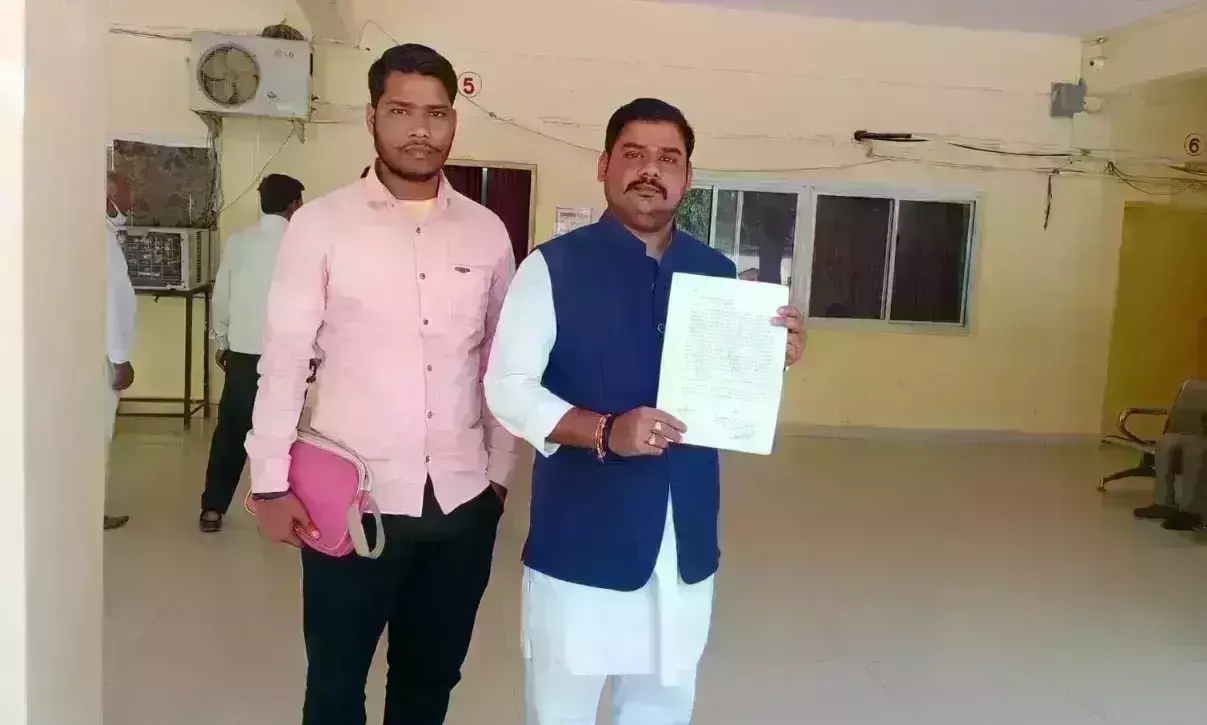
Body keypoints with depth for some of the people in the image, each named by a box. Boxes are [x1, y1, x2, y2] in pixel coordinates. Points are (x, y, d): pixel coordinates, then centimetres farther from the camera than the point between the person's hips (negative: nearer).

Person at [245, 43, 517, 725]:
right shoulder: (322, 224, -5)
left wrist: (501, 472, 10)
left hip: (462, 500, 3)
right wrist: (273, 482, -5)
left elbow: (501, 361, 8)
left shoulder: (488, 232, 3)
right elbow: (284, 359, -3)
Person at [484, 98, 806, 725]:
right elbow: (508, 387, -11)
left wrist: (775, 361, -8)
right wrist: (604, 432, -25)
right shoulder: (553, 267, -7)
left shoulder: (718, 274, 6)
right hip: (581, 539, -4)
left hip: (685, 539, 4)